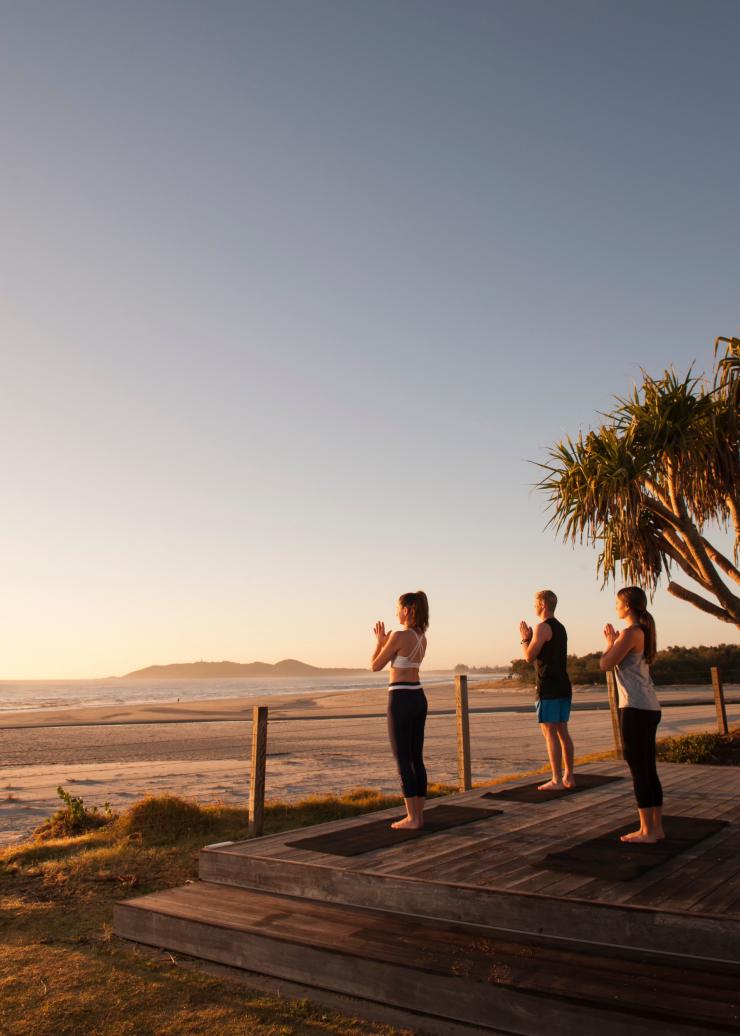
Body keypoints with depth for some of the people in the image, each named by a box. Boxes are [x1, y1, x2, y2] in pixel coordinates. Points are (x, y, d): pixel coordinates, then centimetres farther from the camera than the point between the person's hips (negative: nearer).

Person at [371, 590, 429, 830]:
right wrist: (385, 641, 23)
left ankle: (412, 818, 3)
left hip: (401, 700, -8)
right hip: (418, 698, 8)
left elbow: (375, 666, -6)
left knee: (402, 760, 0)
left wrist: (379, 641, 7)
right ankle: (418, 815, 16)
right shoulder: (422, 638, 10)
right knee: (416, 759, 11)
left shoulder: (399, 635, -16)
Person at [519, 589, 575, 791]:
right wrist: (530, 638, 20)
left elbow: (529, 656, -13)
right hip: (563, 687, 9)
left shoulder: (542, 627, -13)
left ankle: (557, 780, -5)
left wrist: (524, 639, 2)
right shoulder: (560, 627, 16)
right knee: (562, 732, 13)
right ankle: (569, 777, 17)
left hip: (548, 689, -9)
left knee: (550, 733, -6)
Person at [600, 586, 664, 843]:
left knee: (638, 770, -2)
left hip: (635, 709, -9)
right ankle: (657, 827, 19)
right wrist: (614, 642, 17)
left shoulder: (630, 633, -14)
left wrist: (610, 643, 4)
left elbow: (604, 665, -11)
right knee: (648, 769, 13)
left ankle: (647, 830, 4)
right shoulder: (644, 632, 14)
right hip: (650, 708, 9)